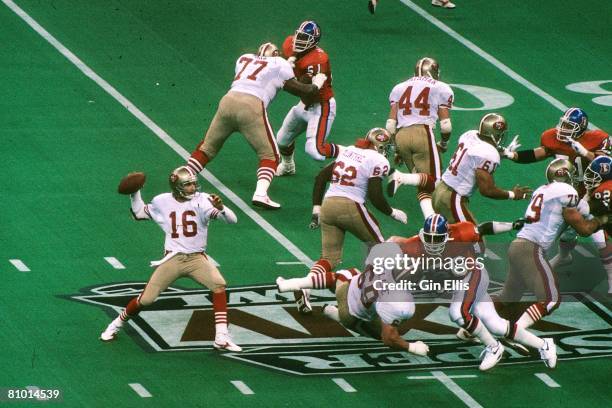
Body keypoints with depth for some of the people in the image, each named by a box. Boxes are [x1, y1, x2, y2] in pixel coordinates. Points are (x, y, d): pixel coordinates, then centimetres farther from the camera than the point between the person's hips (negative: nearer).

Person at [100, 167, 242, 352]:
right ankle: (116, 325, 25)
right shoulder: (162, 202, 2)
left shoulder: (202, 201, -6)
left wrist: (220, 208, -35)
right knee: (146, 299, -2)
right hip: (173, 258, 1)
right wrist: (135, 193, 5)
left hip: (197, 258, -1)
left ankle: (222, 338, -22)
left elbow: (232, 220, -14)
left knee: (219, 285, -27)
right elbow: (139, 213, 21)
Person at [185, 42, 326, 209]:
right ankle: (260, 194, -13)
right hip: (251, 107, -4)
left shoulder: (244, 59, 27)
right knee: (269, 155, 7)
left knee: (208, 147, 20)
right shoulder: (279, 65, 15)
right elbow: (299, 90, 18)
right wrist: (316, 86, 37)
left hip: (227, 101, 4)